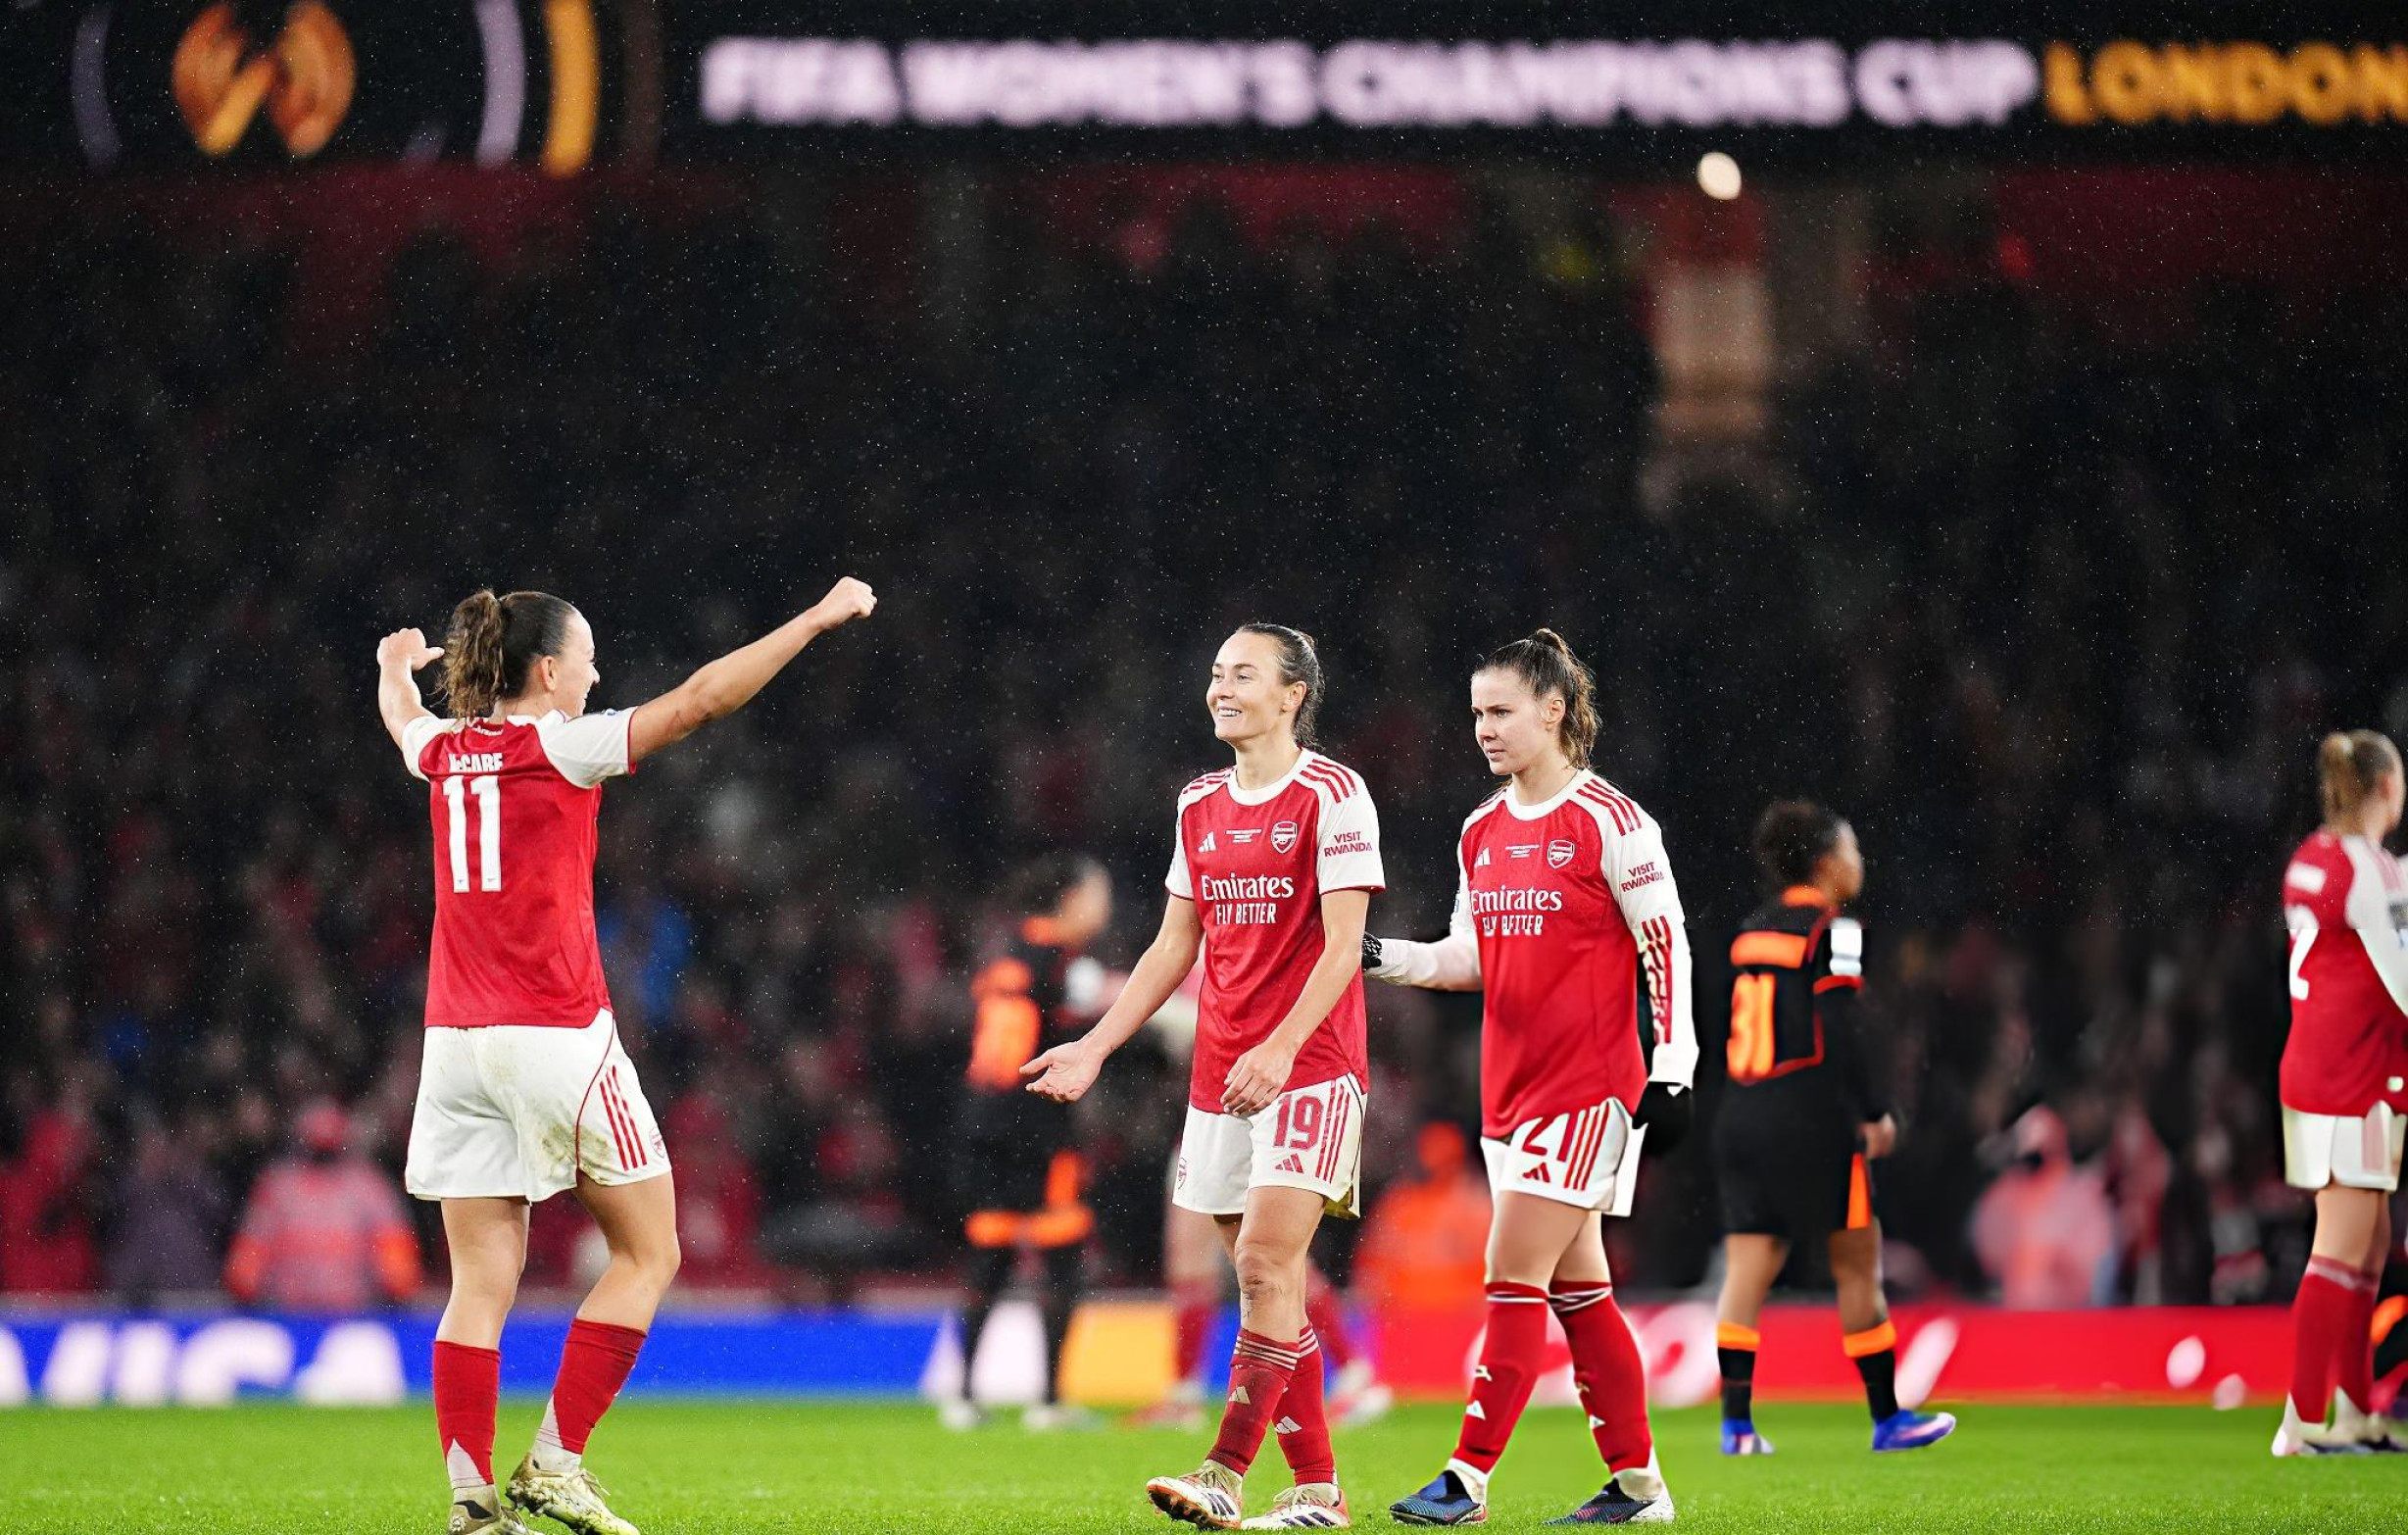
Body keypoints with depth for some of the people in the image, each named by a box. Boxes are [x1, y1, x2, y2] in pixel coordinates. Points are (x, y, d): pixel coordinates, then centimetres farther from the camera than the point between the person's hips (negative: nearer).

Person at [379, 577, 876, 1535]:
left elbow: (400, 715, 34)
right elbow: (700, 699, -11)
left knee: (480, 1283, 4)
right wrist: (817, 620, -5)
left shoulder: (442, 752, 9)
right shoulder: (557, 749, -8)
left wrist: (397, 664, 57)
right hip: (557, 1038, -6)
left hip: (456, 1045, 6)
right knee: (646, 1253, 6)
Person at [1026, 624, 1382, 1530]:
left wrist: (1280, 1049, -23)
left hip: (1309, 1071, -7)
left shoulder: (1332, 796, -7)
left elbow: (1342, 946, -13)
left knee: (1265, 1264, -15)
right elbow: (1175, 947, 20)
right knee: (1265, 1281, 6)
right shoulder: (1200, 806, 14)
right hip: (1218, 1076, 7)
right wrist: (1095, 1047, 13)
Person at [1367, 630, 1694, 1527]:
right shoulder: (1482, 831, 11)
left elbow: (1666, 948, -9)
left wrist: (1673, 1070, -13)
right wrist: (1384, 958, 0)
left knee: (1516, 1272, -12)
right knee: (1575, 1286, 9)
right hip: (1510, 1083, 8)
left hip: (1588, 1084, -8)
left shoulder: (1609, 822, -10)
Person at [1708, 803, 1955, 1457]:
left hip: (1743, 1113, 7)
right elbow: (1843, 1032, -17)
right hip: (1810, 1120, -7)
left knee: (1747, 1271, 3)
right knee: (1858, 1264, 5)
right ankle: (1887, 1417, 12)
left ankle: (1736, 1422, -5)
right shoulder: (1833, 931, -9)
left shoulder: (1751, 930, 13)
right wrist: (1875, 1111, -13)